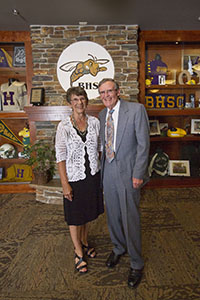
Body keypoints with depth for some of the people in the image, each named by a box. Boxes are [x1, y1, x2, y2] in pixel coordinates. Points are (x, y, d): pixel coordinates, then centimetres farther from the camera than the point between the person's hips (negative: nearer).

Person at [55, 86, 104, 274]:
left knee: (88, 212, 21)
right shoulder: (64, 126, -11)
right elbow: (60, 157, -11)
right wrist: (64, 183, -13)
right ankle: (79, 253, 34)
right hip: (74, 177, -3)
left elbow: (100, 148, 7)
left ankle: (84, 242, 46)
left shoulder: (95, 122, -1)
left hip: (93, 176, 4)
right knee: (75, 216, 12)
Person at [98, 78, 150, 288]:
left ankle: (136, 264, 26)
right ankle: (118, 248, 44)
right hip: (108, 172, 6)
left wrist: (138, 174, -13)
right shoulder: (102, 115, 8)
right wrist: (102, 168, 11)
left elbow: (143, 144, -11)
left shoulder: (136, 109, -10)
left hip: (128, 172, -5)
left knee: (130, 219, 4)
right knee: (113, 215, 18)